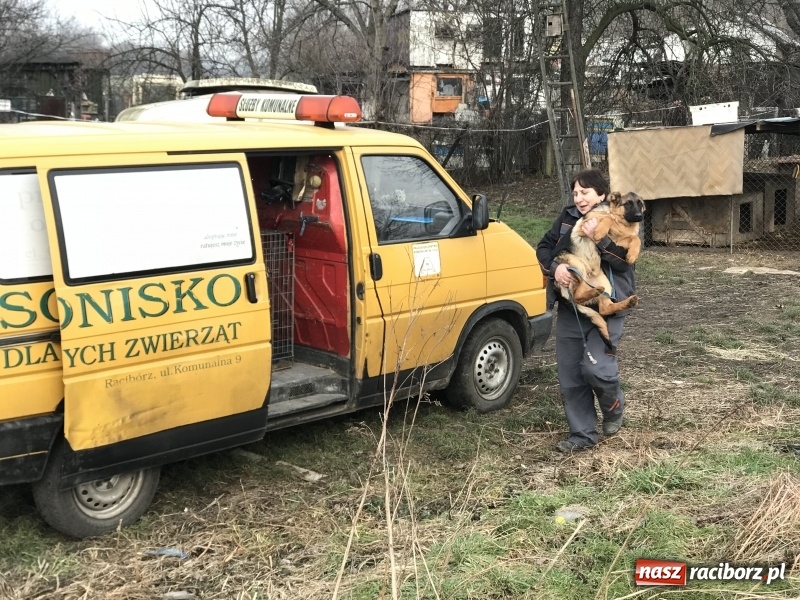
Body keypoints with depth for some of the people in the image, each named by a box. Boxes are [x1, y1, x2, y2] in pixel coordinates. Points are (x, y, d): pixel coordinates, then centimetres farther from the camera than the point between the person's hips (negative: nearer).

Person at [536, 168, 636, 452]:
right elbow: (543, 247, 5)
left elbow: (625, 260, -16)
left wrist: (600, 237, -28)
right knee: (570, 375, 6)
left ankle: (614, 407, 16)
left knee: (595, 367, -18)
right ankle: (583, 434, 21)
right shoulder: (567, 217, 6)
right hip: (570, 309, 5)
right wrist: (554, 267, -14)